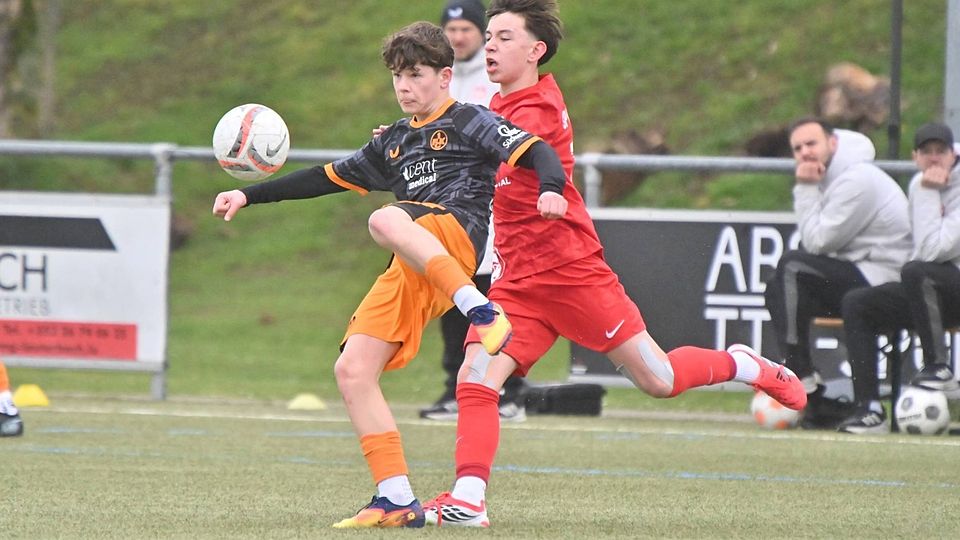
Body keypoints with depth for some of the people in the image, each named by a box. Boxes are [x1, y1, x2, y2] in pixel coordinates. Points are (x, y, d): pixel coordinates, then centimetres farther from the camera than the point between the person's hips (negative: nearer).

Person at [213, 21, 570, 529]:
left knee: (385, 220, -39)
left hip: (455, 229, -7)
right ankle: (396, 500, -7)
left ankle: (482, 311, -44)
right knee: (353, 370, -6)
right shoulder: (392, 142, 29)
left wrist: (551, 188, -26)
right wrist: (250, 195, 33)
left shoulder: (469, 122, 10)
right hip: (407, 274, 7)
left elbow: (535, 150, -4)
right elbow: (328, 178, 35)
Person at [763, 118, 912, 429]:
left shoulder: (857, 180, -15)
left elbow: (817, 242, -16)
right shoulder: (833, 178, 17)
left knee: (792, 267, -23)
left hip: (881, 281, -11)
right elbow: (817, 242, 14)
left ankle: (804, 384, -23)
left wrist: (807, 190, -11)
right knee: (778, 290, 8)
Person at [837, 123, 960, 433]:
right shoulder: (919, 185, 10)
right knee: (856, 304, -5)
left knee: (917, 271, -36)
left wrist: (929, 194, -19)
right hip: (929, 292, 8)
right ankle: (870, 410, -15)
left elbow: (933, 250, -24)